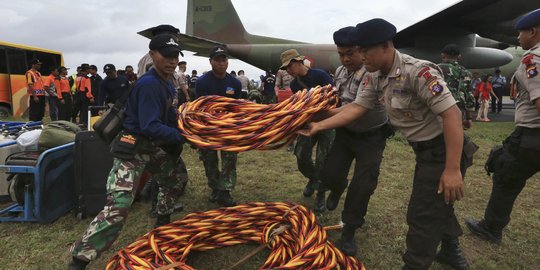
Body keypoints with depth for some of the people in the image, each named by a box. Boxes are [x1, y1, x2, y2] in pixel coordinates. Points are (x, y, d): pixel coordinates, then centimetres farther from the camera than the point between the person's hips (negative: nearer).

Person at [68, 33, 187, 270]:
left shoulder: (166, 83, 7)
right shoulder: (149, 84, -24)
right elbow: (150, 127, -30)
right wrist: (183, 136, -28)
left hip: (155, 147, 10)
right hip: (133, 148, -10)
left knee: (174, 182, 28)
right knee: (119, 205, -20)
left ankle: (163, 222, 52)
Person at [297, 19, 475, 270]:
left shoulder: (418, 72, -27)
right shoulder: (374, 77, -2)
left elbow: (451, 114, -29)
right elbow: (356, 108, -1)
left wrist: (452, 169, -29)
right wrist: (319, 126, -8)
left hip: (444, 150, -9)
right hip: (424, 150, 9)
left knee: (422, 215, -2)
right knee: (437, 204, 26)